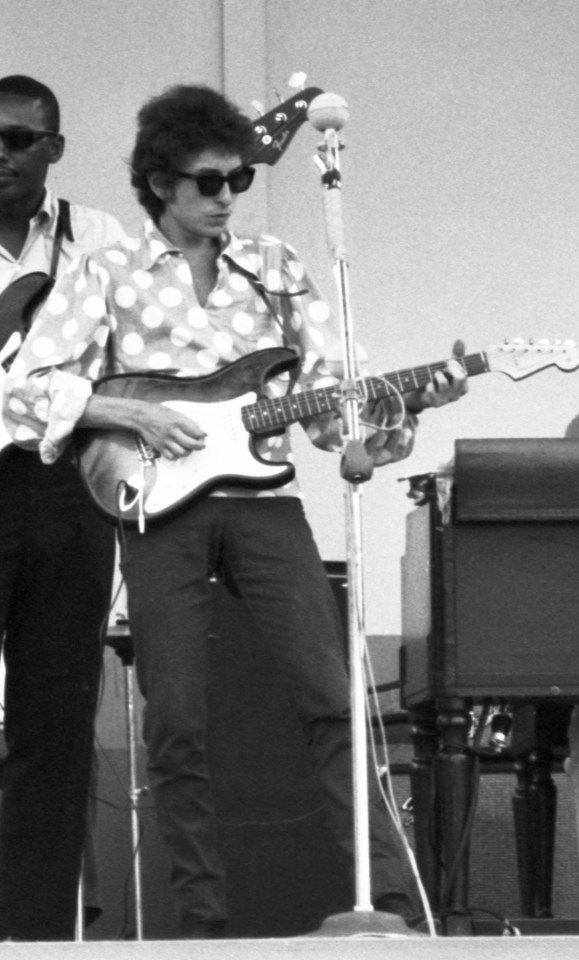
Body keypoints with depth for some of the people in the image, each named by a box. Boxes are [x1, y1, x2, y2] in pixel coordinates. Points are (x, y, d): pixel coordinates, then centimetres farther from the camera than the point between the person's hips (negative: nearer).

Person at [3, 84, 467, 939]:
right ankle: (203, 919, 4)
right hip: (161, 507, -1)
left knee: (330, 698, -8)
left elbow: (330, 394, 9)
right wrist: (136, 416, -12)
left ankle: (390, 899, -7)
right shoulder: (109, 276, 4)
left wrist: (408, 399, -10)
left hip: (261, 493, 2)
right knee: (176, 724, -3)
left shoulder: (275, 269, 12)